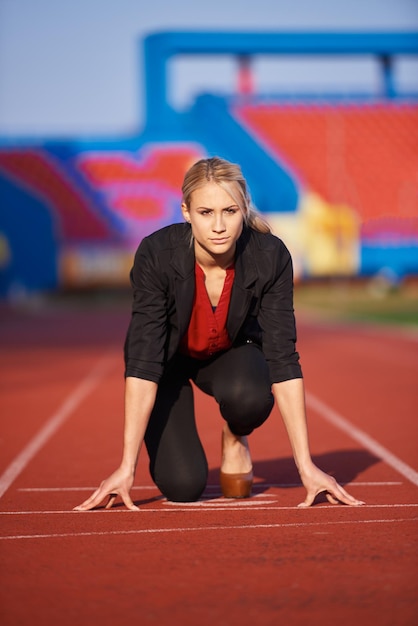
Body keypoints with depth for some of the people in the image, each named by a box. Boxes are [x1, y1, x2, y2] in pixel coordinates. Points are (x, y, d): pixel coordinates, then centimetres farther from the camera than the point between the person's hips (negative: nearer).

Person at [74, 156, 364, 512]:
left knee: (250, 397, -35)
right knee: (183, 486, -18)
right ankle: (168, 441, 17)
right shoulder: (157, 254, -33)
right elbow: (143, 362, -33)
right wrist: (127, 469, -36)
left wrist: (306, 466, -29)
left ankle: (236, 439, 2)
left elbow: (283, 360, -26)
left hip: (231, 352, 1)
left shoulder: (270, 257, -29)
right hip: (169, 356, -1)